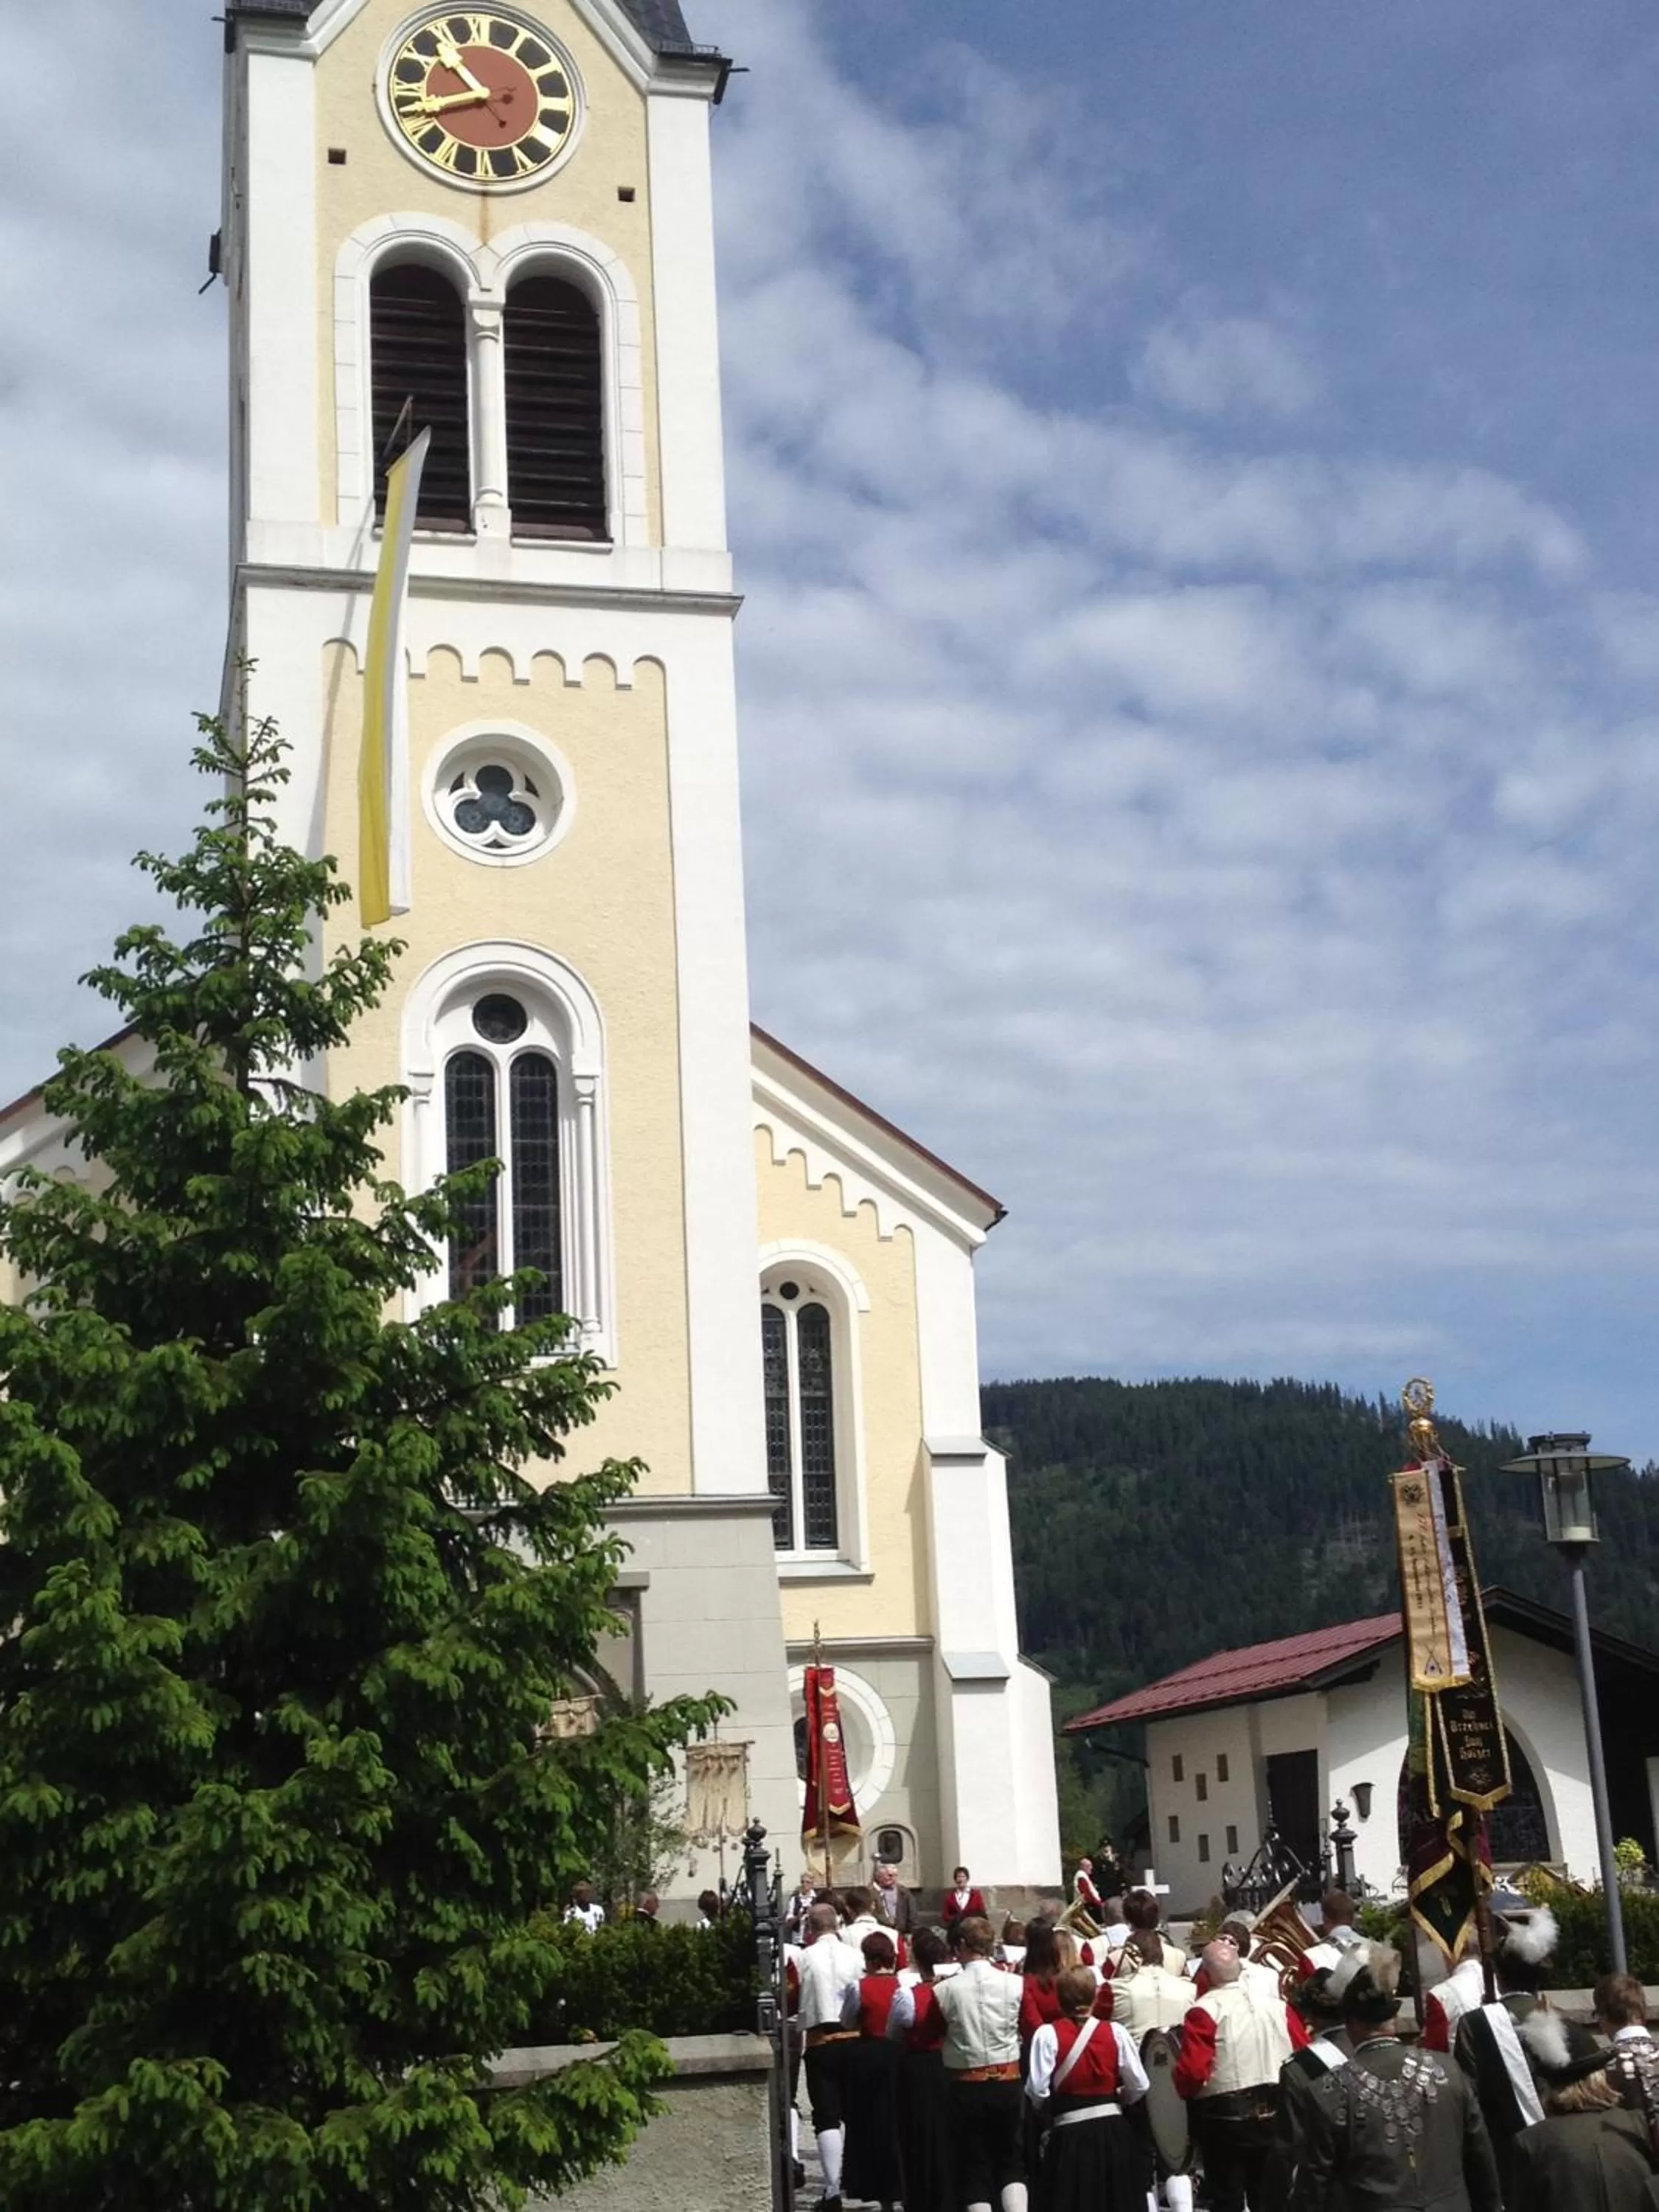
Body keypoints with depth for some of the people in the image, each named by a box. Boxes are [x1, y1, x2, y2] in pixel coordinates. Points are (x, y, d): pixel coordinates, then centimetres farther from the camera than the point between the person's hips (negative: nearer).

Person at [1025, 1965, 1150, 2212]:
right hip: (1112, 2127, 2)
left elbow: (1037, 2090, -12)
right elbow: (1138, 2086, -1)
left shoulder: (1048, 2034, -9)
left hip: (1070, 2131, -2)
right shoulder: (1115, 2032, -2)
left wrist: (1049, 2109, 9)